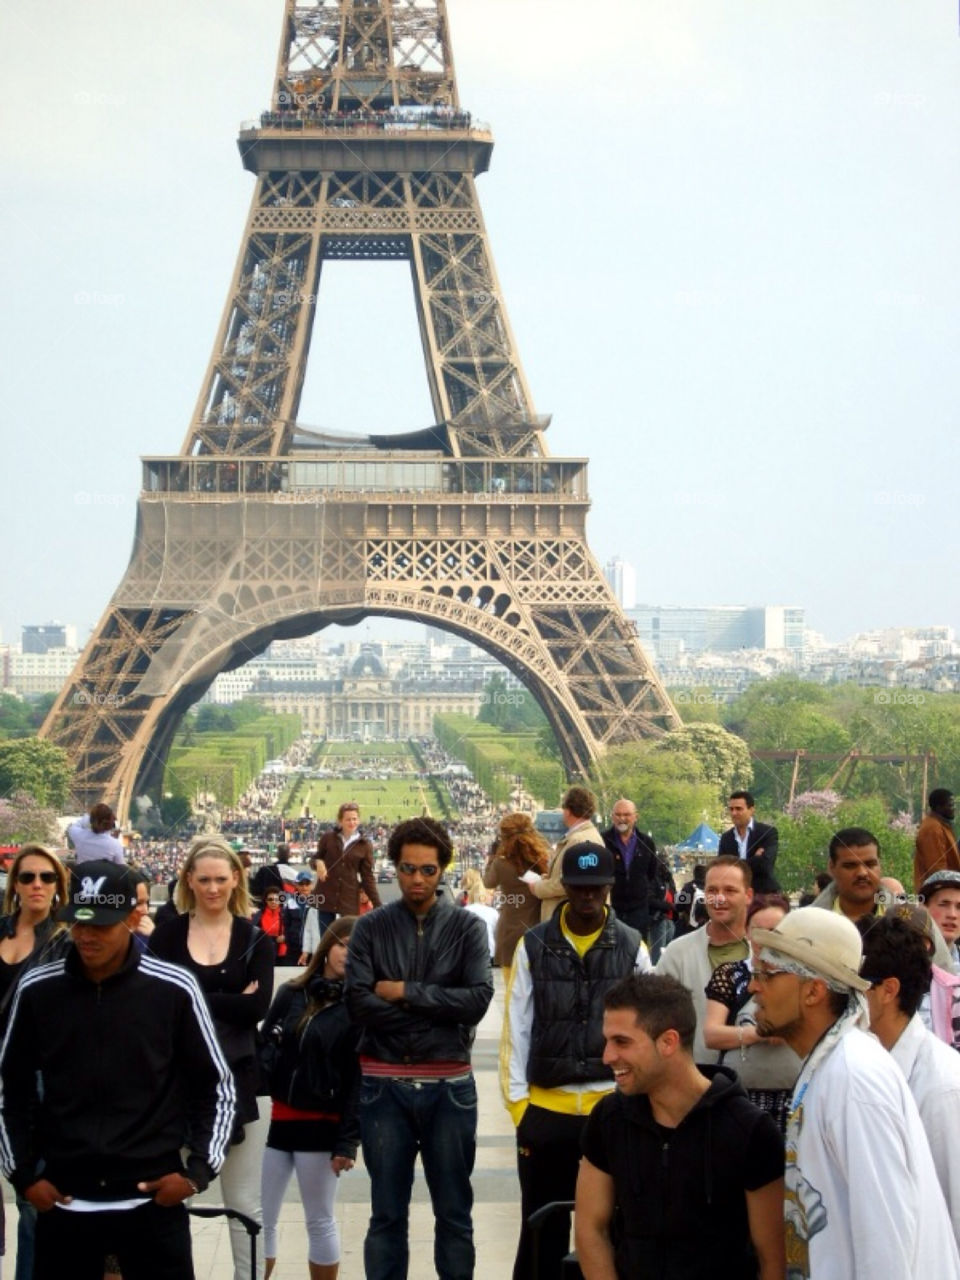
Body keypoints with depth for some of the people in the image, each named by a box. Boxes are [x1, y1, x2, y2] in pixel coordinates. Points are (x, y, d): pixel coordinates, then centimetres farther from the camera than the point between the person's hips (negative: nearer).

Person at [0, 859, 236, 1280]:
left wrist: (199, 1169, -4)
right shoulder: (37, 990, 0)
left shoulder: (174, 990, -5)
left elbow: (215, 1086, 4)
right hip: (62, 1202, 2)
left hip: (153, 1200, -2)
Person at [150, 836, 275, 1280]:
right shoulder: (167, 935, 3)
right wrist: (228, 1002, -14)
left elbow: (258, 1007, -8)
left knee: (244, 1203, 6)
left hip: (236, 1079, 0)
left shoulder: (254, 939, 4)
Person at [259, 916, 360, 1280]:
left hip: (321, 1126, -3)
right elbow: (263, 1051, 9)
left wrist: (348, 1140, -14)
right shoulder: (290, 994, 8)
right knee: (259, 1220, 5)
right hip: (275, 1119, 4)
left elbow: (359, 1078, -9)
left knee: (320, 1222, 8)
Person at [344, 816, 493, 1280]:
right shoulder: (371, 928, 2)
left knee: (454, 1212, 9)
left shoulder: (467, 927, 2)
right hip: (384, 1084, 0)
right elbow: (358, 1002, -11)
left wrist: (405, 992, -12)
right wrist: (439, 1012, -12)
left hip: (449, 1084, 0)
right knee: (387, 1214, 10)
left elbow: (478, 999, -11)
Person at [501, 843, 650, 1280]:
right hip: (545, 1108, 0)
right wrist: (517, 1102, -3)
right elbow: (516, 1029, 1)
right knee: (541, 1229, 11)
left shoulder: (632, 947, 1)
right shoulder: (533, 946, 1)